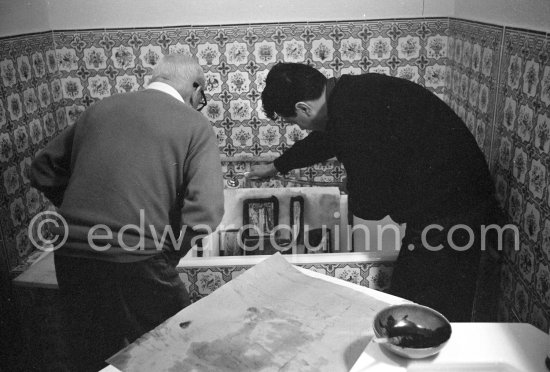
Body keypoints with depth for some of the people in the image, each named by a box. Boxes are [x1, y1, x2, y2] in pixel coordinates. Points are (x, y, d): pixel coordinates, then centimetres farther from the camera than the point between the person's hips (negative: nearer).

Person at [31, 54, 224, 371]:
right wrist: (168, 256, 0)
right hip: (135, 264, -5)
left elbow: (43, 170, 17)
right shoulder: (195, 125, -4)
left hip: (72, 258, 6)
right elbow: (205, 211, -16)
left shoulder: (100, 108, 10)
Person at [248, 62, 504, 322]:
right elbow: (325, 138, 28)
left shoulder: (353, 116, -25)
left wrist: (354, 194, 3)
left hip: (445, 214, -10)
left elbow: (369, 206, -23)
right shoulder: (350, 91, 7)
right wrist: (275, 167, 42)